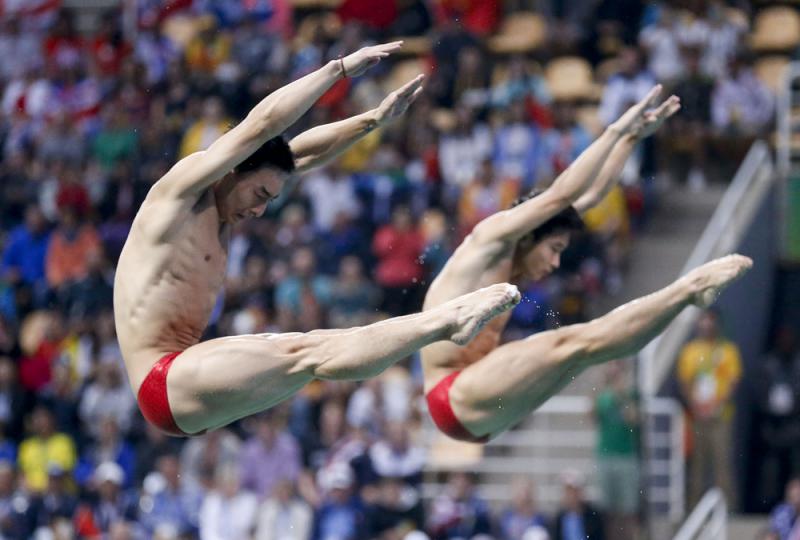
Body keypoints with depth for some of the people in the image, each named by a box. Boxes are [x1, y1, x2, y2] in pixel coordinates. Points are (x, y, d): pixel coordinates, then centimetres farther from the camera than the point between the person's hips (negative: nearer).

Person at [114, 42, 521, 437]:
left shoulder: (217, 210, 16)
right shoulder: (179, 191, -10)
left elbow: (302, 152, 20)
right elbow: (262, 125, -16)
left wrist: (376, 119, 15)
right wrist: (341, 68, -12)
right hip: (163, 387, -10)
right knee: (309, 355, -19)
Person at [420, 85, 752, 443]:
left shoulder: (506, 261, 18)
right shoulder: (491, 238, -6)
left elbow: (591, 194, 22)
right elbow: (563, 193, -14)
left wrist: (631, 139, 21)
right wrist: (617, 130, -12)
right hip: (456, 399, -10)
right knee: (575, 344, -22)